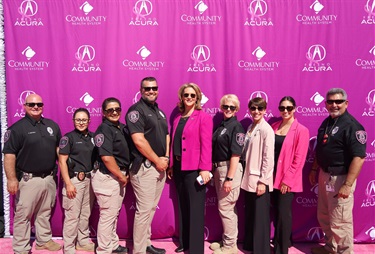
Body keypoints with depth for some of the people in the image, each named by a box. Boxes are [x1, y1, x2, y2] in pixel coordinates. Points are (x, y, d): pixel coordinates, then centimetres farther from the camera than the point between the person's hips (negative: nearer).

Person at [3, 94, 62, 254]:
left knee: (45, 213, 18)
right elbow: (9, 155, -13)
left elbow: (59, 148, 17)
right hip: (28, 179, -5)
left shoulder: (52, 125, 9)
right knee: (23, 215, 3)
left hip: (49, 178, 5)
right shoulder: (17, 128, -8)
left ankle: (44, 240, 34)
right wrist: (11, 179, -19)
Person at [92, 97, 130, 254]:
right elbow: (107, 158, -22)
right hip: (108, 177, -9)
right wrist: (121, 176, -15)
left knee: (114, 213, 19)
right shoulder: (104, 129, -16)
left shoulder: (121, 127, 10)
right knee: (108, 215, 1)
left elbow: (126, 152, 19)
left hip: (119, 176, 9)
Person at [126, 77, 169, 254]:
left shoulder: (160, 112, 17)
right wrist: (157, 160, -13)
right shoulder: (136, 110, -9)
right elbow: (139, 141, -18)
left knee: (151, 208, 15)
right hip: (145, 167, -8)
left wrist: (166, 158, 2)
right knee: (144, 209, -3)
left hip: (160, 166, 8)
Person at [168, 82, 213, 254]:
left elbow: (206, 144, -13)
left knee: (195, 209, -1)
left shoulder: (203, 117, -5)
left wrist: (205, 168, -19)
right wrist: (171, 166, 12)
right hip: (179, 167, 7)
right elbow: (174, 143, 14)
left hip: (194, 168, -7)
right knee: (182, 207, 15)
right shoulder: (177, 119, 14)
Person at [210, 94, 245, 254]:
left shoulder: (236, 127, -12)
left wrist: (229, 178, -21)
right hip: (219, 169, 8)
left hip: (230, 169, -8)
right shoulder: (221, 125, 12)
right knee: (228, 208, 16)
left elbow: (235, 155, -17)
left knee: (225, 208, -1)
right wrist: (214, 170, 10)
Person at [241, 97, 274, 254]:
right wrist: (246, 176, 10)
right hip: (249, 178, 7)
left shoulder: (266, 130, -12)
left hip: (260, 180, -7)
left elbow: (269, 158, -15)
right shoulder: (250, 128, 10)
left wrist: (263, 181, -17)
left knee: (260, 216, 3)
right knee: (249, 214, 16)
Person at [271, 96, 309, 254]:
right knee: (275, 213, 14)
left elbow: (299, 159, -12)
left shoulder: (301, 130, -8)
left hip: (287, 180, -5)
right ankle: (281, 241, 34)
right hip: (273, 177, 5)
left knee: (283, 214, 1)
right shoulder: (274, 127, 7)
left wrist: (287, 180, -14)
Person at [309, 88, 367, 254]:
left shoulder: (352, 126, -17)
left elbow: (359, 157, -23)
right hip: (324, 175, 8)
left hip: (340, 178, -8)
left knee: (339, 221, 3)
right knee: (324, 217, 20)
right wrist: (314, 169, 17)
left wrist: (348, 185, -26)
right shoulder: (326, 123, 8)